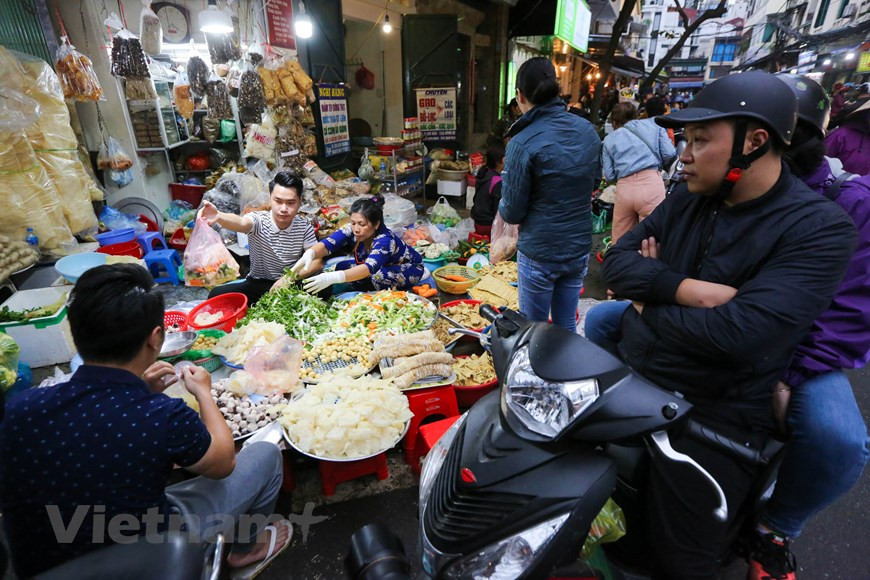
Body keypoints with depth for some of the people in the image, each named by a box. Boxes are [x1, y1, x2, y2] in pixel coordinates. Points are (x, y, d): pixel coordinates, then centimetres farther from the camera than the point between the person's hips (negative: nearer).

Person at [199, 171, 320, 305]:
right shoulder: (258, 220, -13)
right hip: (258, 284, 0)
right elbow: (242, 223, -38)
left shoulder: (305, 227, -7)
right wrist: (219, 216, -61)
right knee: (216, 295, -23)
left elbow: (317, 263, -9)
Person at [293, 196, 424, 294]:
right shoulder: (352, 229, -22)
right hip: (381, 266, 6)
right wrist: (309, 253, -58)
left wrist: (333, 278, -67)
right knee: (341, 266, -14)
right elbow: (326, 244, -35)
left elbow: (369, 269, -54)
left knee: (379, 275, -37)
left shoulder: (385, 240, -38)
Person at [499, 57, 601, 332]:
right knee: (567, 325, 20)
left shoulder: (523, 143, -18)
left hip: (539, 253, -6)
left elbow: (512, 213, -14)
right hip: (579, 247, 6)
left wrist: (504, 205, 6)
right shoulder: (588, 130, 1)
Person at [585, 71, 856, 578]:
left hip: (713, 419, -6)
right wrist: (683, 289, -22)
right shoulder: (687, 201, 3)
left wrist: (648, 305, -15)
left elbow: (744, 331, -30)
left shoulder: (819, 228, -17)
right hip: (625, 377, 6)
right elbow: (618, 261, -4)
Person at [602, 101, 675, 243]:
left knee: (619, 242, 14)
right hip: (651, 183, -2)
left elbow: (610, 176, 11)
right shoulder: (653, 123, 17)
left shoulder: (609, 139, 18)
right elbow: (669, 154, 6)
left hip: (624, 188, 2)